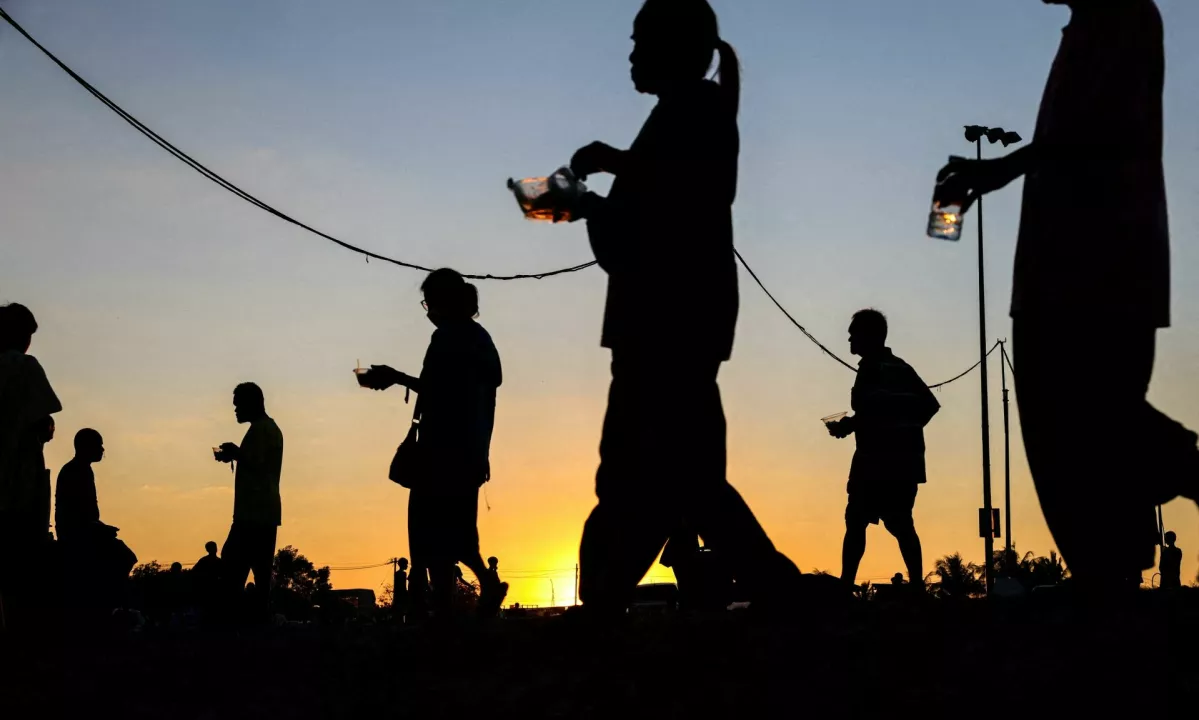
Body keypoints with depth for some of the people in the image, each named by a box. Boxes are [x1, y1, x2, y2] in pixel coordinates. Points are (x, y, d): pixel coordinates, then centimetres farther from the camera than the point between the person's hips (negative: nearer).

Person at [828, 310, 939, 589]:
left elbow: (869, 413, -20)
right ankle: (917, 586, 0)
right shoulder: (902, 368, 17)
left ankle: (847, 585, -15)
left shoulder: (871, 368, -7)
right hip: (906, 461, 8)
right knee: (901, 524, 8)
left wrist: (844, 426, -6)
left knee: (856, 522, -7)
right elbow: (930, 405, 19)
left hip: (879, 461, -8)